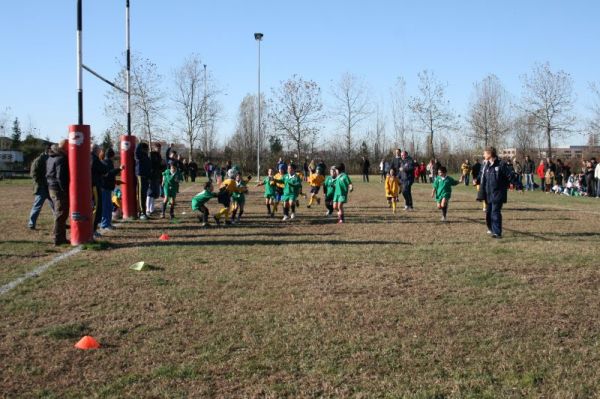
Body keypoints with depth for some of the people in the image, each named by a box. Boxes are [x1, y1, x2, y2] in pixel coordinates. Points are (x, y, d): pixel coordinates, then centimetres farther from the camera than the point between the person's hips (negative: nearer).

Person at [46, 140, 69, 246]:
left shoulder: (50, 158, 15)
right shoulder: (61, 159, -17)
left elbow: (48, 174, 20)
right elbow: (60, 177, -22)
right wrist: (65, 190, -17)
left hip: (52, 188, 10)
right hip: (59, 190, -10)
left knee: (59, 214, 16)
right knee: (61, 214, -5)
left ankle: (61, 237, 22)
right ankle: (58, 239, -3)